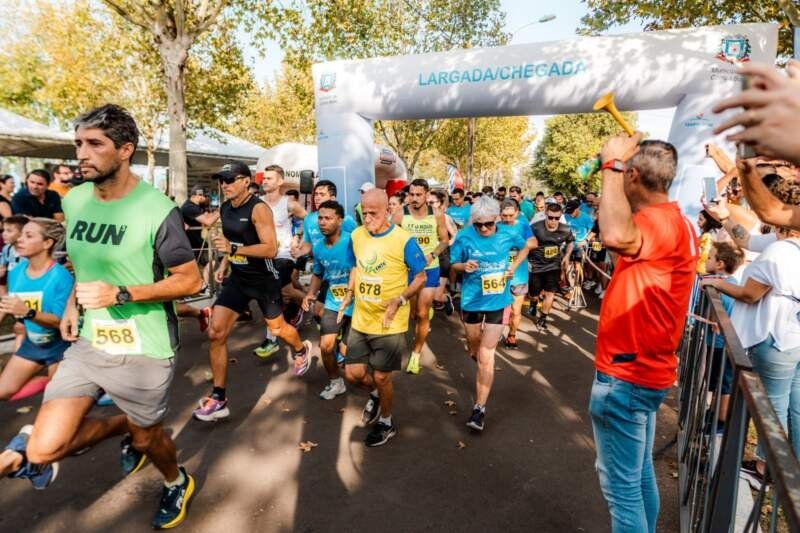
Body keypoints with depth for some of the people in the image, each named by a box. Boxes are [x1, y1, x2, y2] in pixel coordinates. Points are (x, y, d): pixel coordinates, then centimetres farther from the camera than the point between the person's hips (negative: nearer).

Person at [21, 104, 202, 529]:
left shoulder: (157, 210, -18)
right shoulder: (73, 200, 2)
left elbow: (190, 280, -15)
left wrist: (121, 294, -24)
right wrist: (72, 304, 4)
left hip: (144, 351, -5)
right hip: (87, 343, 6)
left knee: (146, 438, 14)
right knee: (42, 450, 2)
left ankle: (177, 484, 49)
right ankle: (123, 426, 33)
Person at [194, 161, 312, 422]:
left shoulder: (259, 209, -20)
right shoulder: (225, 208, 4)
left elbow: (271, 248, -26)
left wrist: (233, 249, -32)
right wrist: (224, 263, 8)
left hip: (264, 280, -6)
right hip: (237, 278, 6)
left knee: (277, 328, 14)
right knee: (215, 333, -4)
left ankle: (302, 350, 50)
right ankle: (219, 398, 6)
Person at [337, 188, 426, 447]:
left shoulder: (404, 240, -17)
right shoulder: (356, 235, 0)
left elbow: (420, 277, -9)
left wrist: (400, 300, -23)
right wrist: (349, 294, 6)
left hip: (390, 324, -5)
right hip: (360, 320, 5)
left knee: (381, 377, 8)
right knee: (353, 374, 9)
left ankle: (386, 423, 35)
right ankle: (375, 395, 43)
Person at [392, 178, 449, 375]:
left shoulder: (437, 214, -8)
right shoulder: (400, 215, -11)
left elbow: (445, 240, 1)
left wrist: (432, 255, -15)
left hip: (430, 269, 0)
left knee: (422, 314, 0)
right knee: (411, 312, 14)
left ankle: (416, 354, 16)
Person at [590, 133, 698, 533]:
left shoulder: (660, 221, -22)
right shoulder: (671, 220, 11)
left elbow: (617, 237, -46)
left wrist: (611, 164, -33)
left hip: (626, 375, -11)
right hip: (643, 369, 11)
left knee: (620, 484, 4)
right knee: (639, 474, 24)